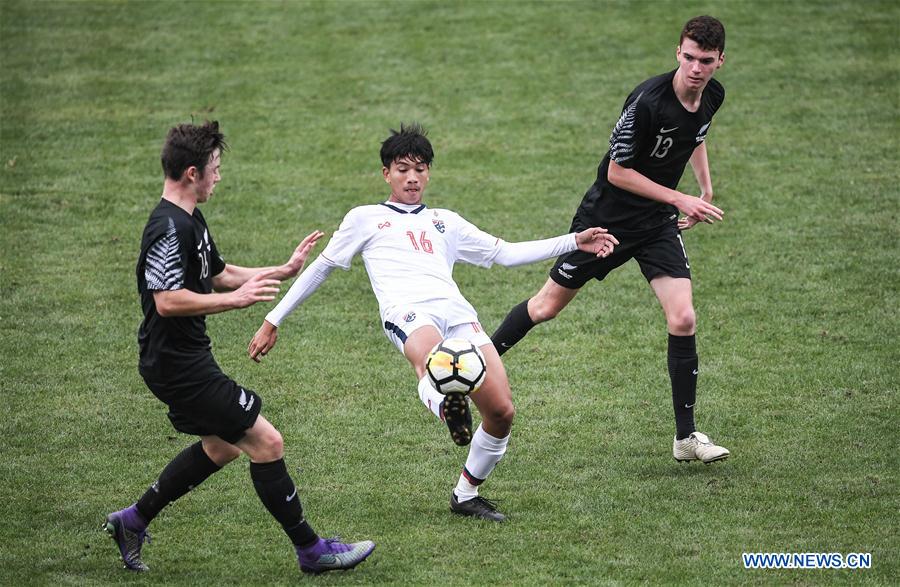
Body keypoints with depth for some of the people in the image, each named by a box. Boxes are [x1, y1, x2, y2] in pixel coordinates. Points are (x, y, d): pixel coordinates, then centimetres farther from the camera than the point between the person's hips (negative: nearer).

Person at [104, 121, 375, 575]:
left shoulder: (190, 221, 13)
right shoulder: (169, 228, -21)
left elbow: (220, 274, 25)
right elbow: (168, 300, -29)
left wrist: (284, 271, 19)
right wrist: (237, 299, -26)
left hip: (187, 359, 11)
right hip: (178, 365, -11)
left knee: (222, 445, 25)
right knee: (266, 443, -7)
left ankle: (133, 520, 31)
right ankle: (311, 551, 1)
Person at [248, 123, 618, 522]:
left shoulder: (445, 222, 33)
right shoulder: (365, 219, 25)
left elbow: (506, 253, 30)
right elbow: (320, 268, 27)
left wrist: (573, 242, 21)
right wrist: (273, 321, 24)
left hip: (456, 312, 4)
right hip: (407, 311, -4)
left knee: (501, 411, -11)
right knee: (432, 361, -42)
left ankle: (466, 495, 7)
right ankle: (446, 405, -72)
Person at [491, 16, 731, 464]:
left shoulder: (712, 95, -5)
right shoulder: (648, 101, -29)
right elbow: (617, 172, -22)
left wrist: (705, 189, 13)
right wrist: (679, 199, -24)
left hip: (658, 224, 5)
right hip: (608, 218, -5)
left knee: (682, 320, -9)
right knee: (547, 306, 9)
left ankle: (686, 437, 0)